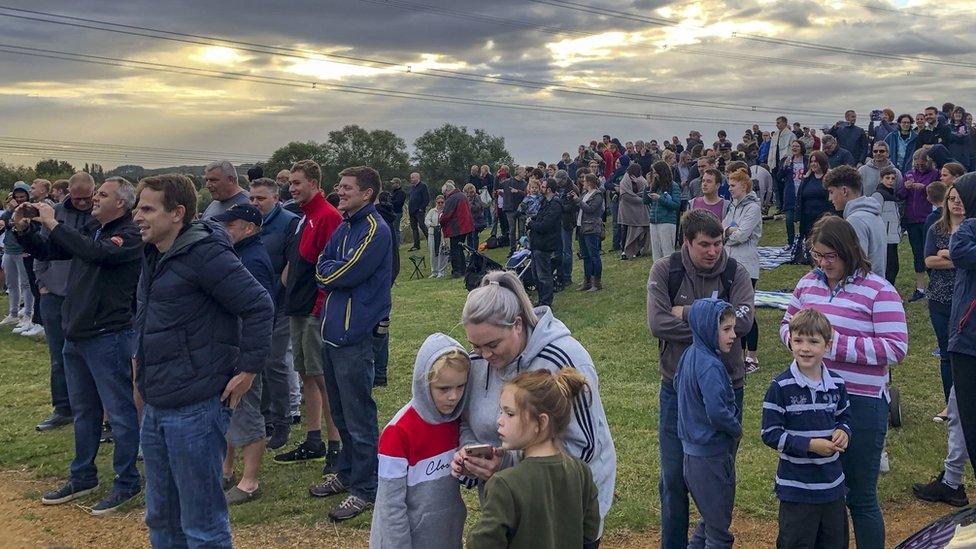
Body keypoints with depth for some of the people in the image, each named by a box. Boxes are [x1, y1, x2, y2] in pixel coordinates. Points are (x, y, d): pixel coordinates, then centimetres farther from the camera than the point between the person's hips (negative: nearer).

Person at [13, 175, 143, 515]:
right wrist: (23, 229, 0)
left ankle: (126, 482, 11)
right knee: (83, 411, 18)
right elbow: (44, 251, 19)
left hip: (108, 337, -9)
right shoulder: (89, 230, 13)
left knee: (120, 411, 1)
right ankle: (83, 477, 31)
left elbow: (95, 253, -30)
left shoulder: (130, 235, -12)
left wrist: (53, 224, -23)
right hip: (76, 334, 9)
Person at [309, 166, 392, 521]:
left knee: (359, 416, -1)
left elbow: (346, 273, -19)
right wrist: (334, 272, -7)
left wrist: (327, 270, -1)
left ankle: (365, 488, 10)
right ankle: (347, 473, 34)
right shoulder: (345, 226, 15)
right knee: (340, 412, 19)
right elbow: (322, 266, 12)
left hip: (354, 333, -9)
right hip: (333, 330, 9)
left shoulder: (375, 230, -13)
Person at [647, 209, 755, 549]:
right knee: (674, 480, 11)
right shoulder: (665, 270, -7)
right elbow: (657, 323, -19)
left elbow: (743, 320, -22)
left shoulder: (735, 273, -5)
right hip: (677, 387, 0)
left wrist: (688, 312, -18)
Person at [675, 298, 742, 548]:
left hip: (694, 451, 9)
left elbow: (677, 384, 18)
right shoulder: (709, 366, -24)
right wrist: (737, 429, -10)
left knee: (709, 519, 23)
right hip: (712, 458, -9)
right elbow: (717, 413, -31)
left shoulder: (690, 355, 4)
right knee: (719, 529, 4)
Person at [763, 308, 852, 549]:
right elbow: (770, 434, -14)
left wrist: (843, 432, -8)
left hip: (833, 485, 5)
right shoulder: (780, 386, -14)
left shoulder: (836, 383, 0)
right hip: (796, 488, -5)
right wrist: (809, 445, -22)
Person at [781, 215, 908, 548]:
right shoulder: (808, 283, 6)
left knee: (860, 496, 9)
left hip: (861, 404, -5)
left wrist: (836, 343, -19)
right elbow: (787, 326, 16)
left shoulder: (878, 290, -10)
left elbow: (895, 347, -16)